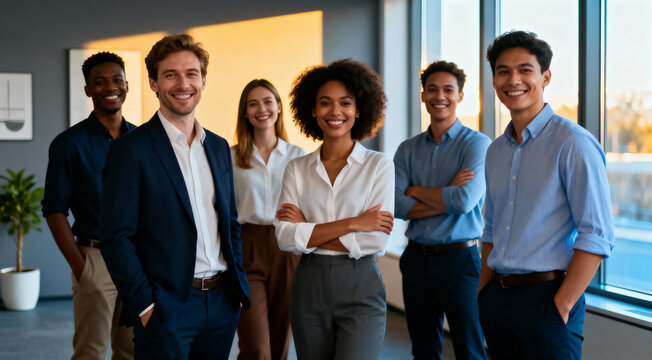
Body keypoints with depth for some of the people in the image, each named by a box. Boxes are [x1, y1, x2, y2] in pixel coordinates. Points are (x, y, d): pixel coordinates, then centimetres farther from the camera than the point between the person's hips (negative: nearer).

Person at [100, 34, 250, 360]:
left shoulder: (219, 147, 12)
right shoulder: (131, 149, -8)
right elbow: (115, 238, -11)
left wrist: (238, 285, 10)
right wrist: (146, 305, -14)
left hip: (222, 303, 6)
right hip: (165, 308, -6)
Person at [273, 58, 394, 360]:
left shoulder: (379, 165, -1)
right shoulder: (297, 169, 6)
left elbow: (377, 239, -11)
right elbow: (285, 237, -6)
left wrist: (308, 231, -8)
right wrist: (353, 223, -13)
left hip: (360, 289, -2)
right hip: (309, 287, 3)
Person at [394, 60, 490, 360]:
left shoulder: (477, 144, -4)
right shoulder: (408, 149, 8)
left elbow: (465, 200, -18)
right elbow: (394, 204, -5)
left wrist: (417, 191, -4)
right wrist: (447, 197, -13)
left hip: (460, 258, -4)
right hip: (417, 258, 4)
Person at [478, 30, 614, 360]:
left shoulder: (573, 143, -10)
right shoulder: (496, 151, 12)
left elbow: (596, 236, -15)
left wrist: (562, 305, -17)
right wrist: (483, 295, 11)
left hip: (546, 296, -7)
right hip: (498, 297, 7)